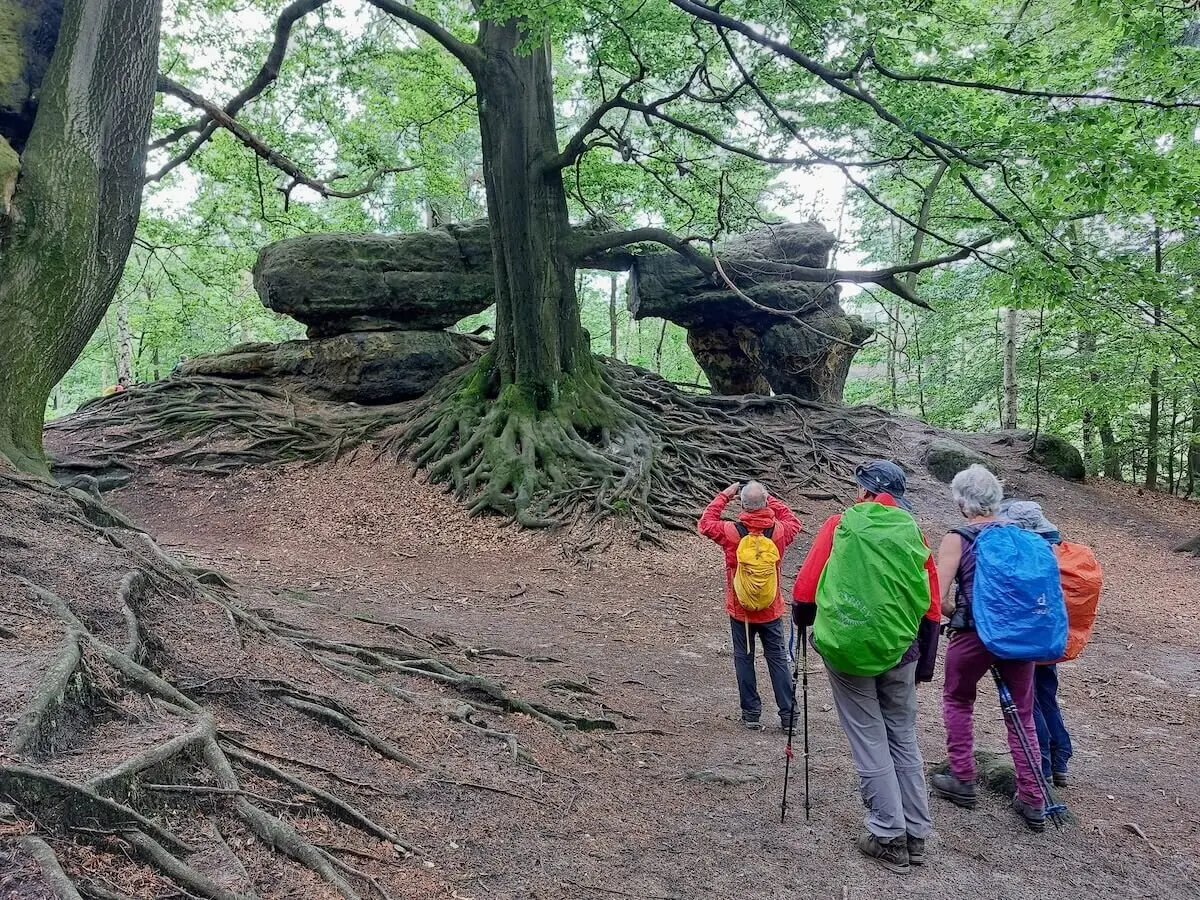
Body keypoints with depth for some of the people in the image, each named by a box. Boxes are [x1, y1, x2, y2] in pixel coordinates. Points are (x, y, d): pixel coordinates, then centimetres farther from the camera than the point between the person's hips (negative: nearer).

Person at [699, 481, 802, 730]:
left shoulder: (732, 532, -17)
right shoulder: (779, 531, -12)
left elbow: (706, 523, 2)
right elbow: (794, 522, 11)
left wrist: (724, 495, 5)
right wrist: (770, 500, 9)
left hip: (740, 610, -1)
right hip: (771, 610, 1)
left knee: (744, 659, 11)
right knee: (778, 659, 11)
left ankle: (751, 713, 15)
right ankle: (788, 714, 14)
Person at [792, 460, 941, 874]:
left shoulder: (840, 526, -5)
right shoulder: (914, 535, 4)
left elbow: (804, 590, -6)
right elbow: (931, 608, 6)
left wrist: (803, 623, 15)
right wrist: (925, 662, 16)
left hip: (848, 649, -3)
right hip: (899, 652, 3)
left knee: (869, 743, 7)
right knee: (904, 740, 16)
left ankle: (889, 838, 11)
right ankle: (916, 834, 24)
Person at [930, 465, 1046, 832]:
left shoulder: (957, 539, -7)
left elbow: (938, 599, -14)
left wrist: (956, 616, 4)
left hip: (974, 635, -4)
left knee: (957, 701, 20)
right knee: (1022, 714, 15)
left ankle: (963, 781, 23)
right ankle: (1033, 801, 17)